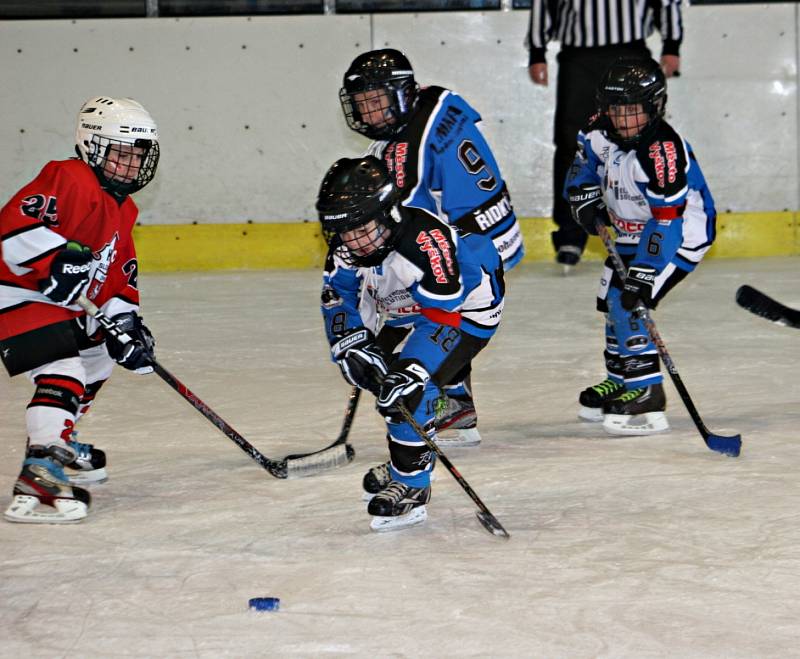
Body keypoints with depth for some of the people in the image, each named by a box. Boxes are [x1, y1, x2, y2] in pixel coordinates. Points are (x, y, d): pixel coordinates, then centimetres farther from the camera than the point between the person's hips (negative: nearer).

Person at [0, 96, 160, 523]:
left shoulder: (122, 209, 16)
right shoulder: (67, 180, -16)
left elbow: (119, 274, 20)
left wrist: (125, 319, 6)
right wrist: (56, 260, -37)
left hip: (66, 308, 11)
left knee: (97, 359, 28)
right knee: (63, 372, -27)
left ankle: (61, 444, 41)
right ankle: (41, 475, -38)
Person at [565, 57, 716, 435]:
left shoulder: (662, 152, -33)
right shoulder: (601, 132, -10)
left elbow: (667, 223, -35)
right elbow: (584, 166, 13)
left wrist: (643, 276, -37)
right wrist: (587, 204, -3)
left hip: (681, 232, -9)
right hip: (633, 229, 9)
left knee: (628, 301, -21)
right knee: (612, 299, 16)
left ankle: (647, 400, -20)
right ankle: (619, 381, 35)